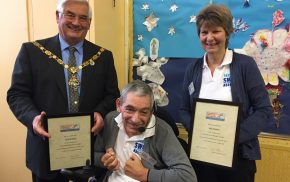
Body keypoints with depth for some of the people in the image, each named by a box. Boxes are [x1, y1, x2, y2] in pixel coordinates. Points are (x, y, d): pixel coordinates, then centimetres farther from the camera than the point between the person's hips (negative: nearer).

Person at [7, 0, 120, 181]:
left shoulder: (103, 56, 3)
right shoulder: (32, 51, -2)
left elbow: (112, 94, 4)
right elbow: (17, 93, -3)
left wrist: (100, 112, -16)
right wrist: (33, 117, -21)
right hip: (47, 147, -1)